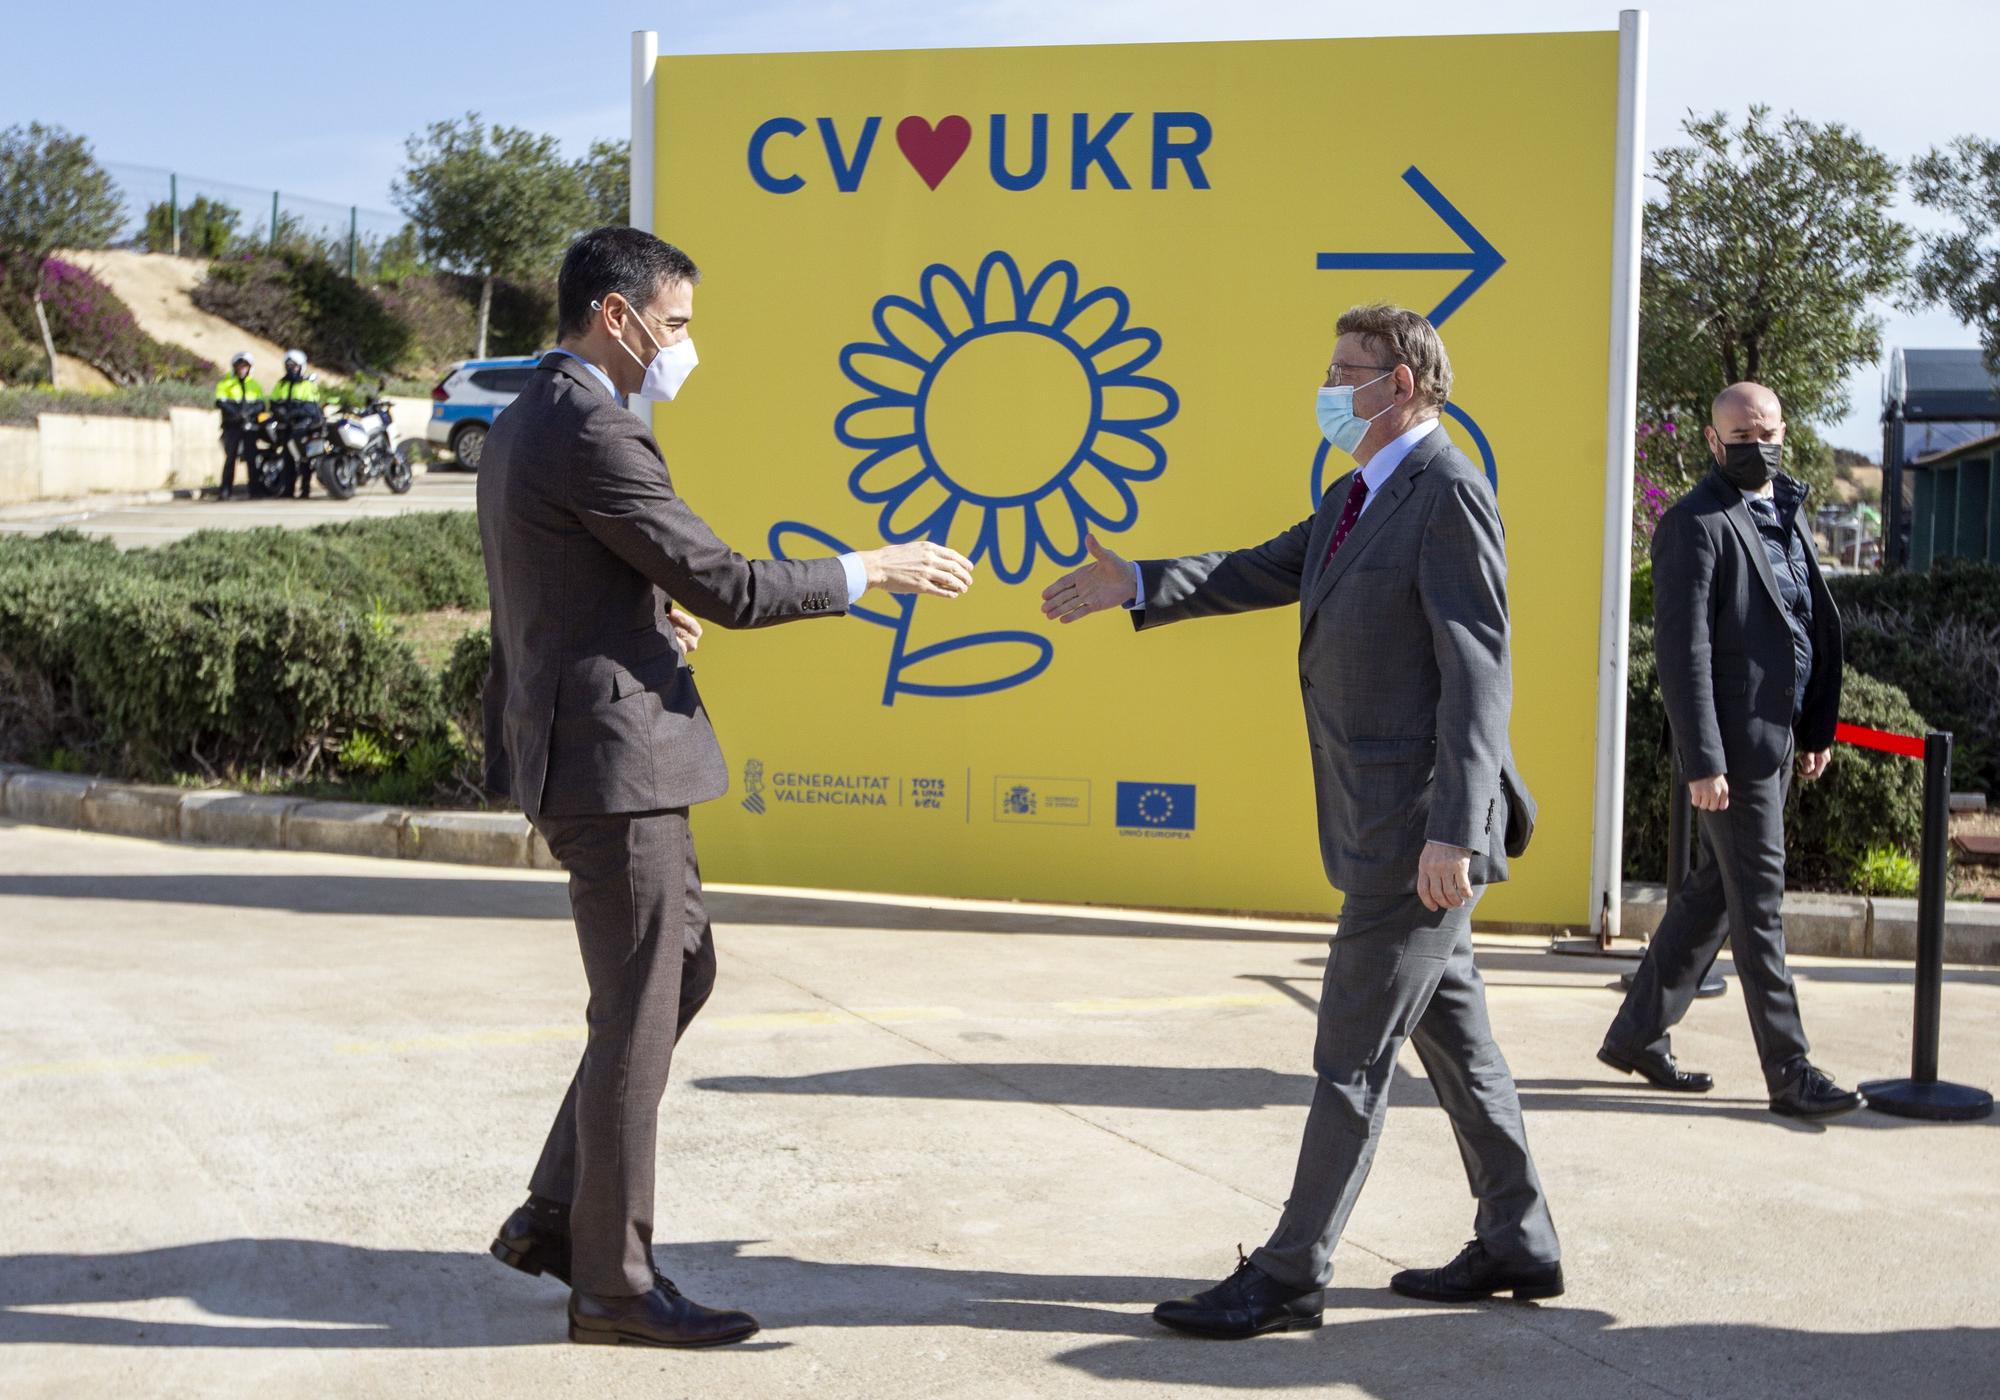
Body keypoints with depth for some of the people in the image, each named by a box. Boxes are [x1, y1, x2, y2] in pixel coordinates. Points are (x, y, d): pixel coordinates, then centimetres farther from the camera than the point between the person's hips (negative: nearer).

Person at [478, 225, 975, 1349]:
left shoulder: (527, 421, 14)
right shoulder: (593, 433, -18)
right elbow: (724, 585, -19)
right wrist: (868, 570, -9)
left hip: (584, 744, 11)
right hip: (615, 757, -11)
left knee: (683, 971, 20)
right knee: (636, 1017, -1)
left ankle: (557, 1216, 26)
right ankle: (614, 1284, 11)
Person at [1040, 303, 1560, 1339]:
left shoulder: (1447, 493, -16)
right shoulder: (1361, 495, 14)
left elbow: (1476, 675, -21)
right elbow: (1270, 571, 19)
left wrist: (1452, 830, -25)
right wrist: (1138, 584, 7)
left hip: (1420, 827, -10)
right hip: (1392, 826, 10)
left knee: (1353, 1056, -4)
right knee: (1451, 1033, 16)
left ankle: (1290, 1273, 4)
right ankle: (1517, 1244, 27)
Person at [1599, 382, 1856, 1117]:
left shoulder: (1787, 513, 15)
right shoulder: (1696, 524, -12)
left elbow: (1815, 627, 20)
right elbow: (1683, 649, -17)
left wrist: (1818, 728, 16)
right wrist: (1703, 762, -21)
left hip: (1778, 738, 9)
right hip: (1733, 741, -9)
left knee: (1713, 891, 14)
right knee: (1757, 903, -2)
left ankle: (1637, 1035, 24)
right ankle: (1789, 1073, 6)